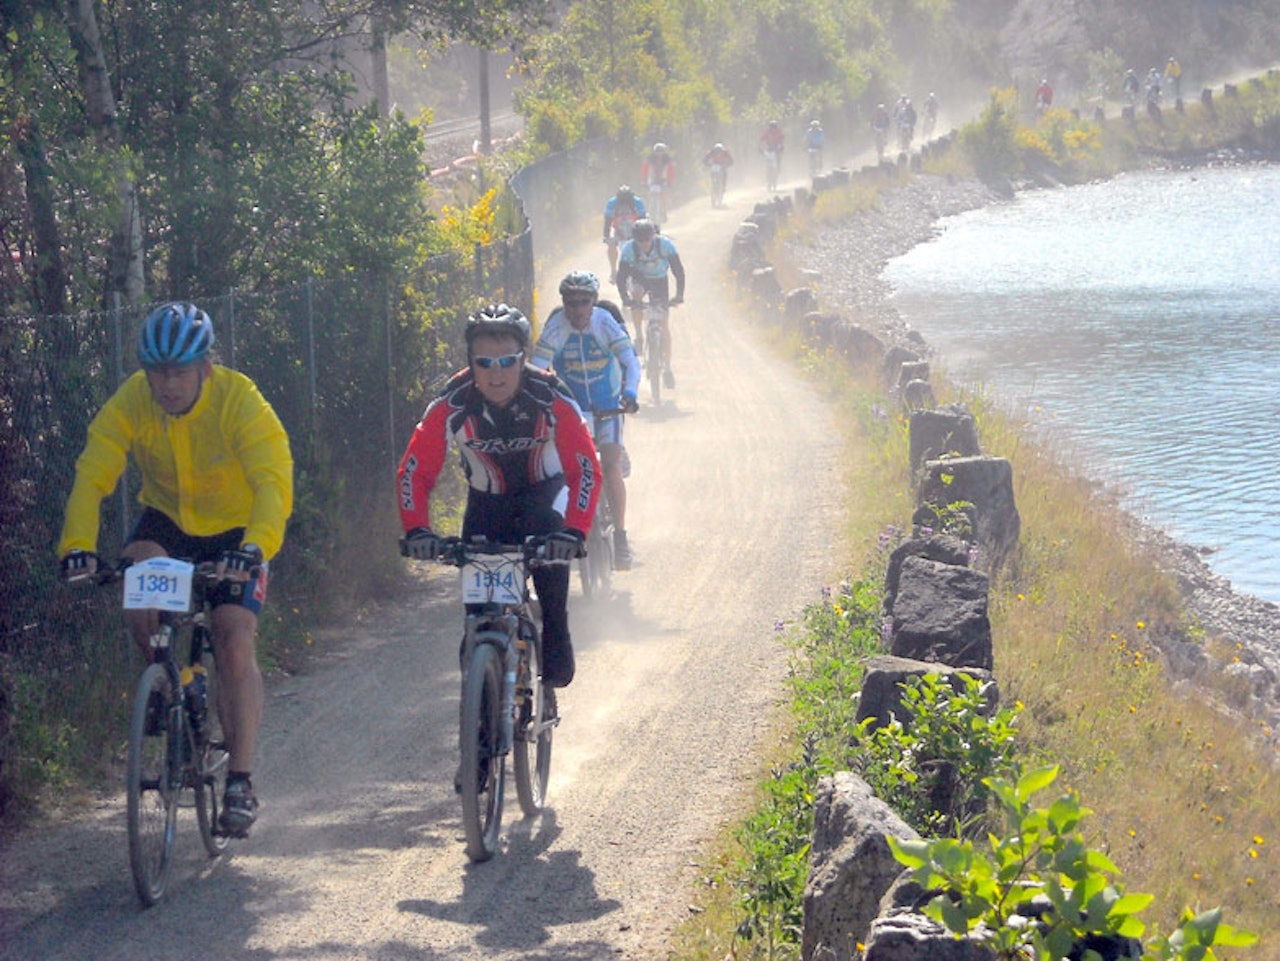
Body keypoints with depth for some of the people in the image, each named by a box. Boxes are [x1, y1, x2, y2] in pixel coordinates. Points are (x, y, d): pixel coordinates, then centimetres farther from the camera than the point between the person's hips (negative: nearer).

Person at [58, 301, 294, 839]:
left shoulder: (239, 402, -28)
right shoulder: (130, 403, -21)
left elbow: (273, 483, -38)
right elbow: (92, 476, -28)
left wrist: (254, 548, -55)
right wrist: (77, 545, -44)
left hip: (235, 530, -2)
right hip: (166, 518, 2)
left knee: (235, 642, -16)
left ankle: (241, 782, -10)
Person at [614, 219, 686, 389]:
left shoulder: (665, 245, -31)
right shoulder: (629, 248, -30)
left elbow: (678, 271, -31)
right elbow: (621, 276, -31)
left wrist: (679, 295, -44)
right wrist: (625, 298, -46)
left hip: (659, 281, -1)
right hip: (640, 279, 1)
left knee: (665, 326, -7)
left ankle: (667, 367, 5)